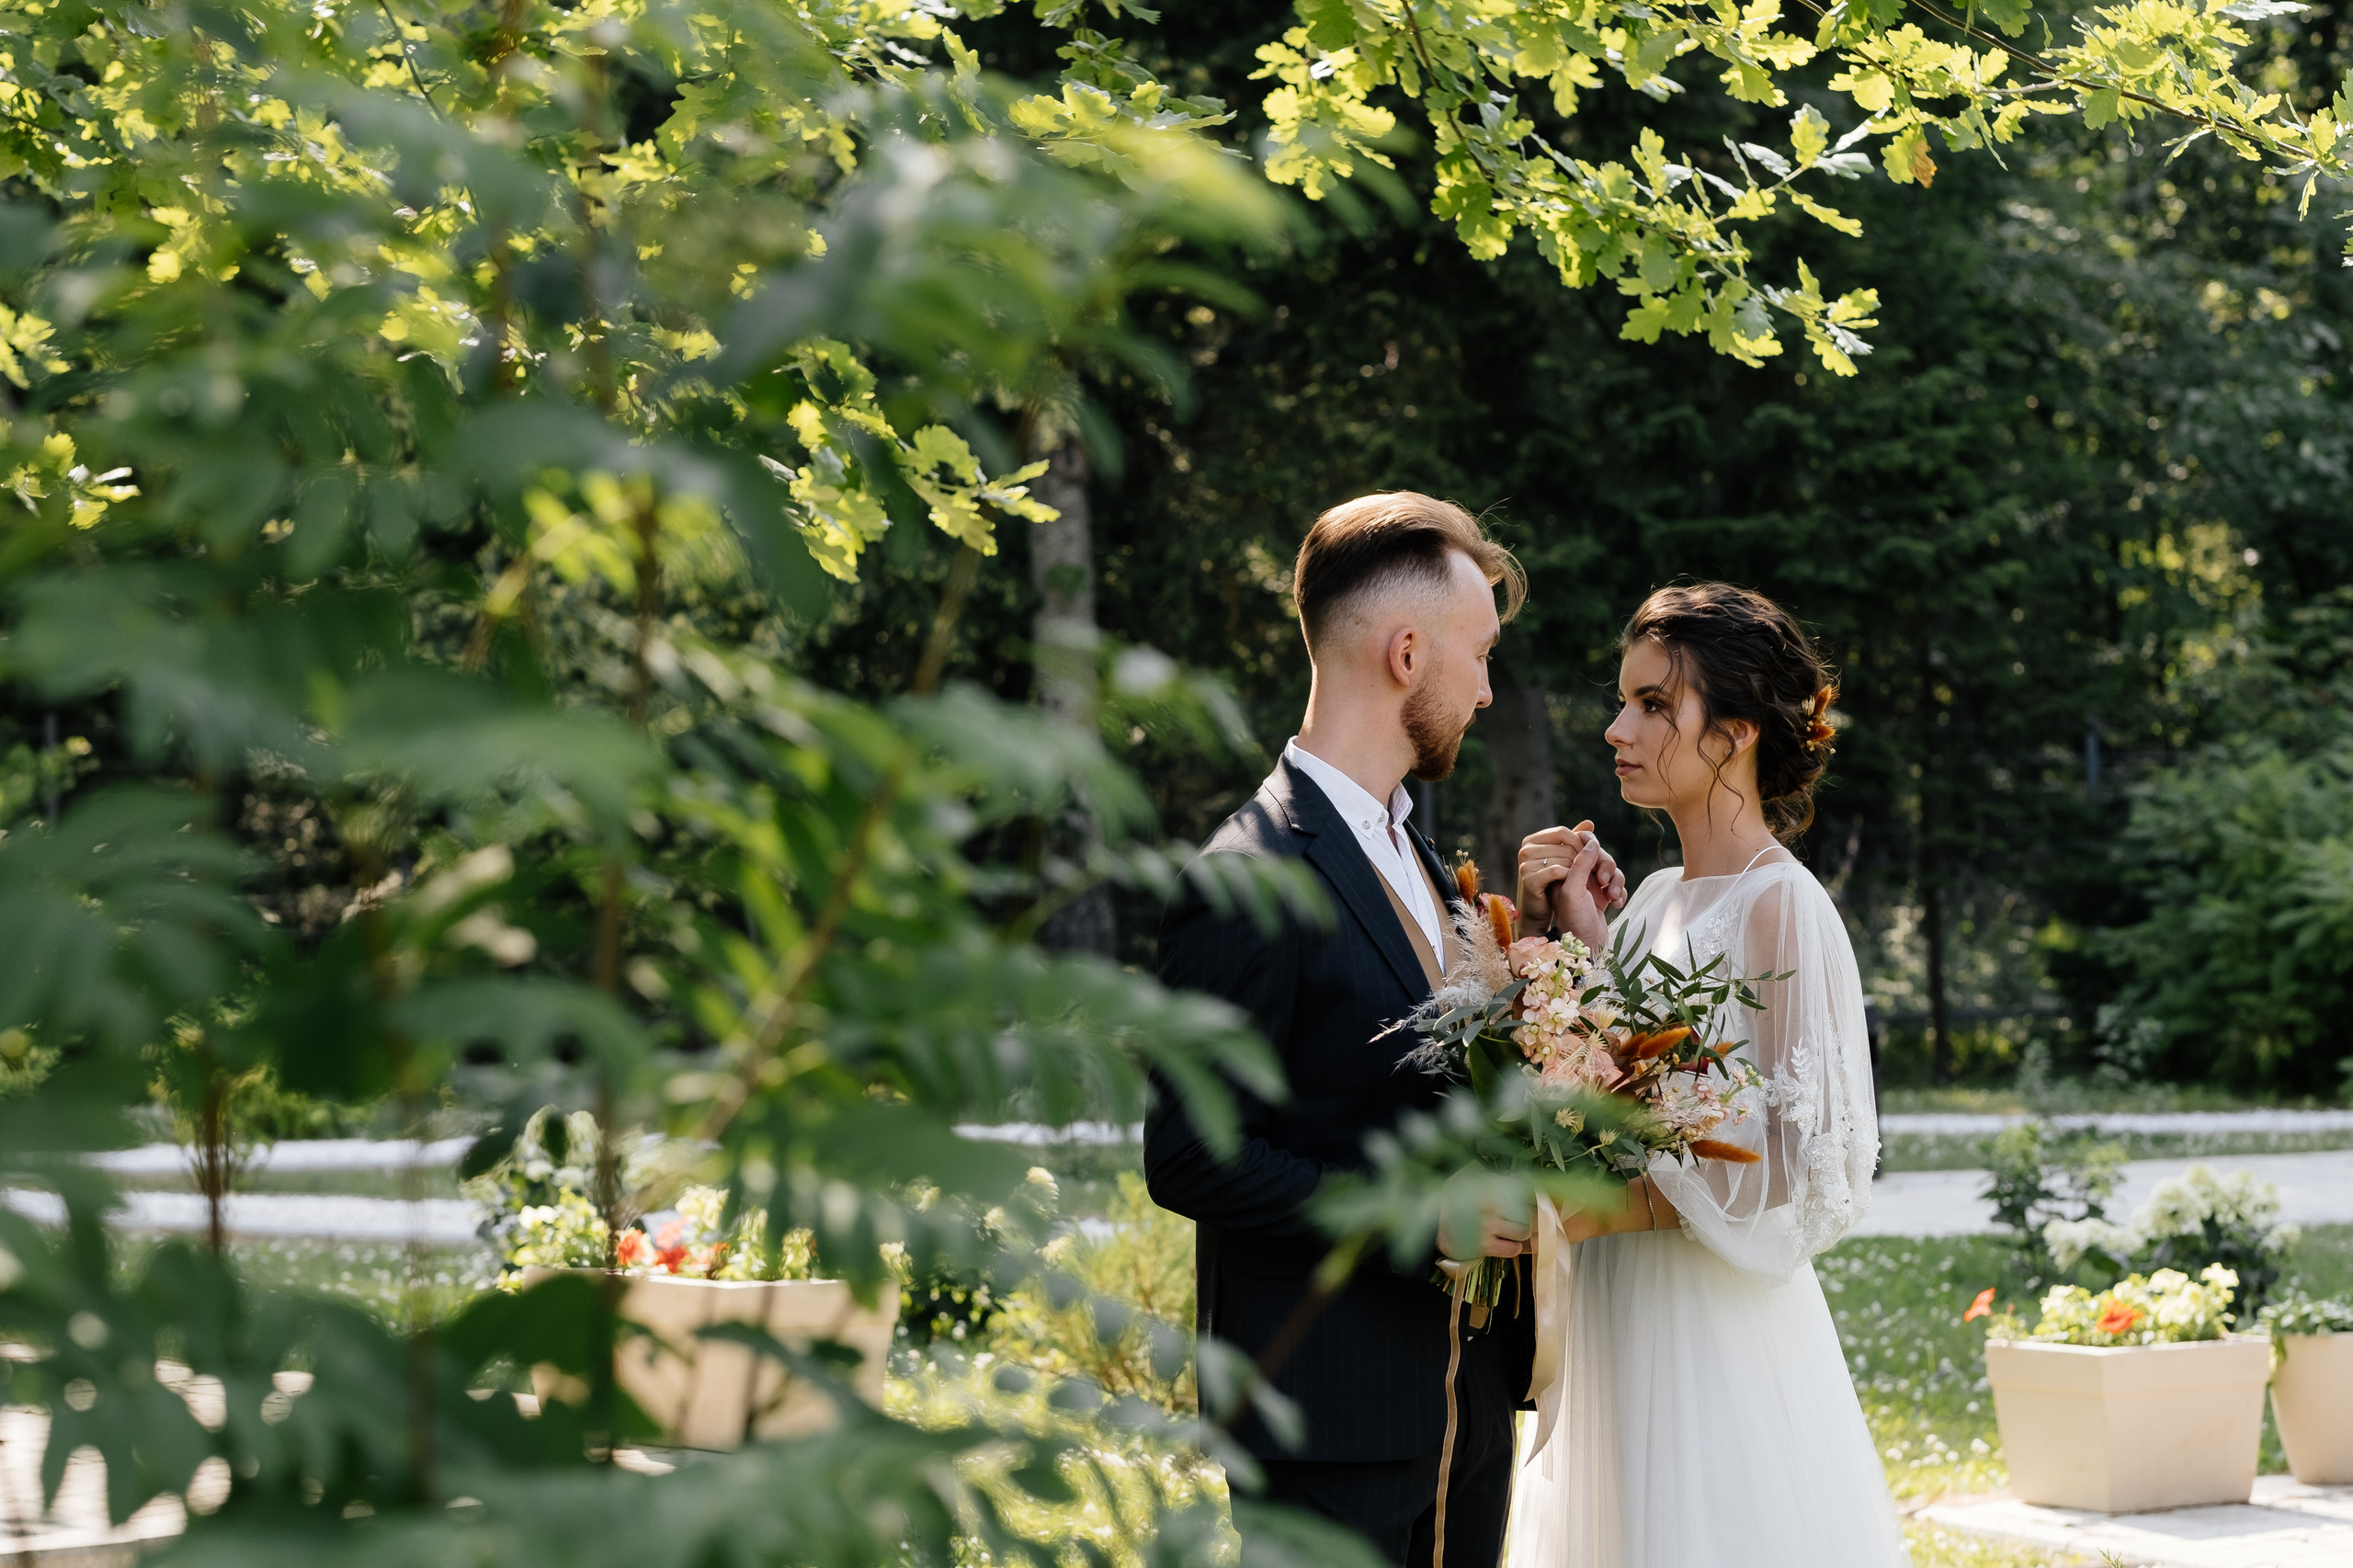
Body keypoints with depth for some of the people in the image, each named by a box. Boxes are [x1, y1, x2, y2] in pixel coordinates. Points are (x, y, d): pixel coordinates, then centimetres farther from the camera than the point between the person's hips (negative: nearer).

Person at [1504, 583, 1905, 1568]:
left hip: (1719, 1340, -8)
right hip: (1617, 1331, 8)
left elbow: (1808, 1169, -16)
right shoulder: (1656, 900, 11)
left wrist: (1591, 1209, -20)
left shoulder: (1781, 908, -13)